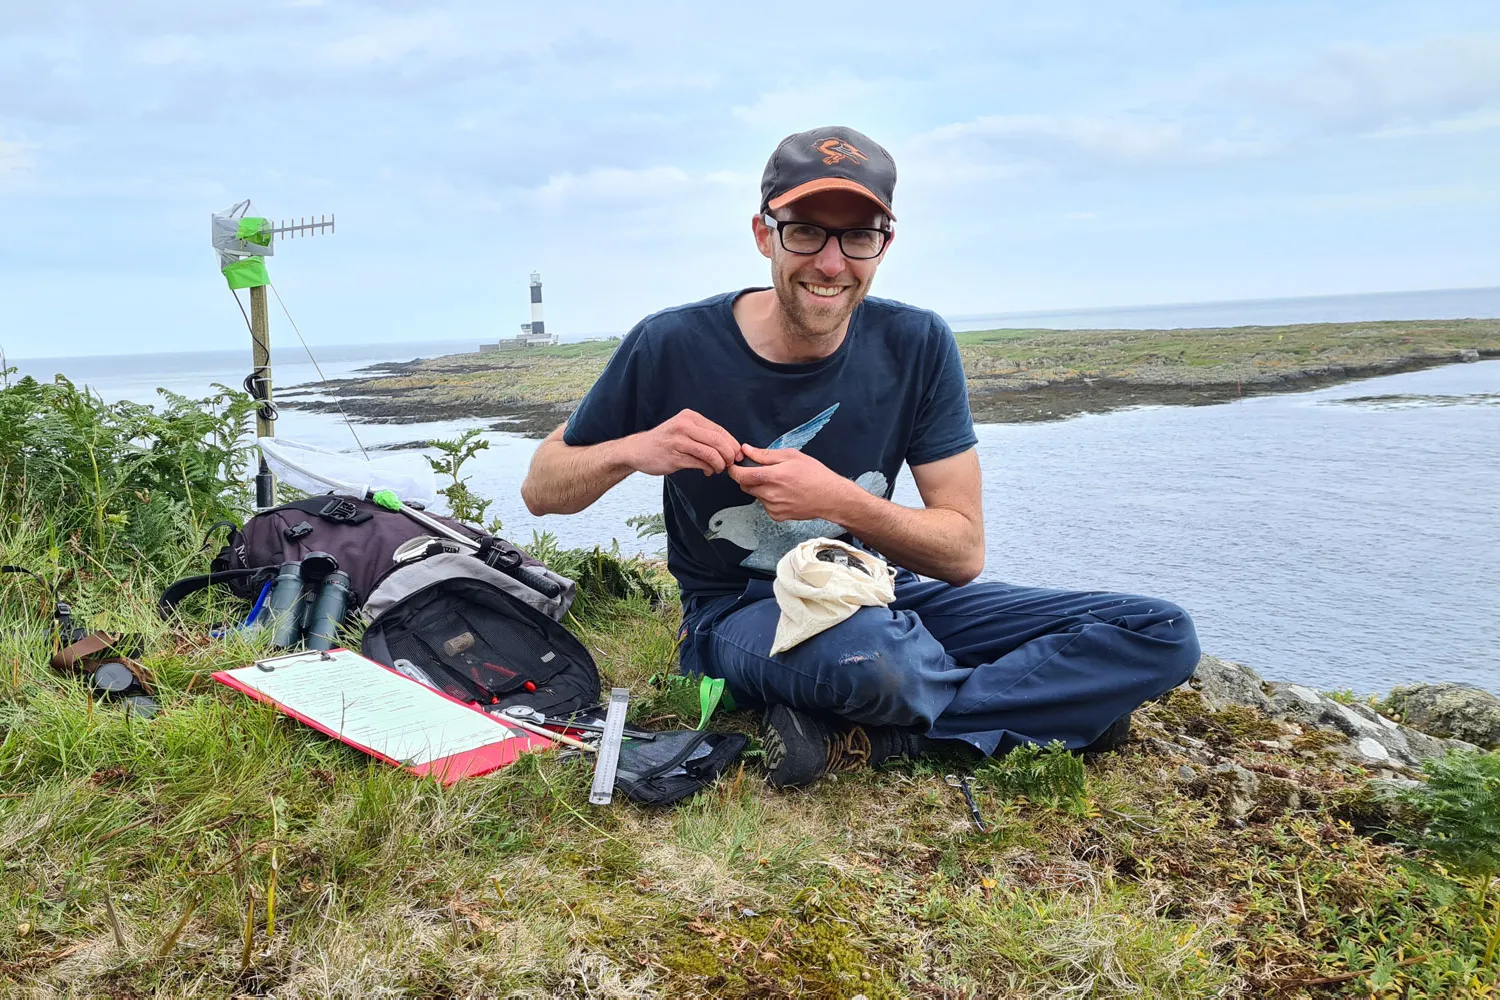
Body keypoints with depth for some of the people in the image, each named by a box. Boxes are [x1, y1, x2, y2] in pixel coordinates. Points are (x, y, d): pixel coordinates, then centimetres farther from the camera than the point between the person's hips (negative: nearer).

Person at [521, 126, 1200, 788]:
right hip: (737, 614, -4)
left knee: (1162, 636, -9)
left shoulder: (915, 346, -8)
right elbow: (540, 491, -3)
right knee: (875, 647, -42)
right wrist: (634, 449, -25)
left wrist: (840, 501, -27)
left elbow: (963, 551, -8)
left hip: (879, 596, 5)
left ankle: (852, 740, -18)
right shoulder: (674, 347, -13)